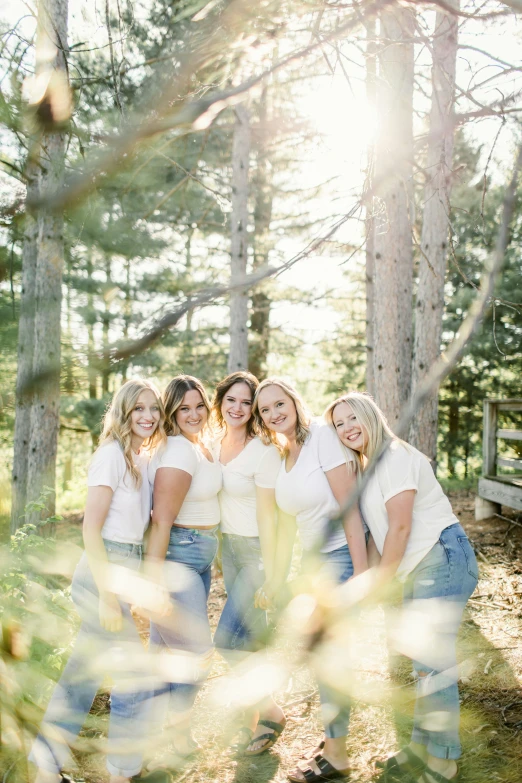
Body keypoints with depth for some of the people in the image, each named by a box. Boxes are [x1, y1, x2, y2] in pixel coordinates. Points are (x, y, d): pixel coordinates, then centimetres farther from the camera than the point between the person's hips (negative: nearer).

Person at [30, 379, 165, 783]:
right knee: (134, 677, 0)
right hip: (104, 572, -8)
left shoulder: (143, 458, 10)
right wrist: (107, 594, -19)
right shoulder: (112, 454, -14)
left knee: (85, 671, 16)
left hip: (127, 570, 8)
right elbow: (91, 527, -17)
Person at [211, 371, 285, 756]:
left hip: (259, 549, -7)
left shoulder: (264, 451, -16)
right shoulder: (214, 446, 5)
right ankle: (258, 716, 27)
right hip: (228, 546, 7)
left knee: (228, 637, -10)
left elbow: (267, 515, -17)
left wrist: (270, 576, -17)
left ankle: (270, 712, 10)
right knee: (249, 638, 13)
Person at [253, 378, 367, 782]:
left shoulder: (321, 435, -17)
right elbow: (288, 520, 12)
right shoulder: (281, 457, 6)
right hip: (317, 559, 7)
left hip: (344, 554, -7)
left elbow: (349, 507, -20)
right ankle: (335, 736, 33)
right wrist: (278, 578, 13)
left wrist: (360, 574, -22)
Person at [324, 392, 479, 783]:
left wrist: (378, 582, -10)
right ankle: (422, 747, 28)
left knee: (432, 659, -6)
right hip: (421, 567, 10)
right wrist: (371, 576, 1)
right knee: (421, 655, 15)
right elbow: (379, 530, 11)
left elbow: (400, 527, -17)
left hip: (443, 558, -10)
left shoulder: (395, 457, -14)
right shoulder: (367, 467, 15)